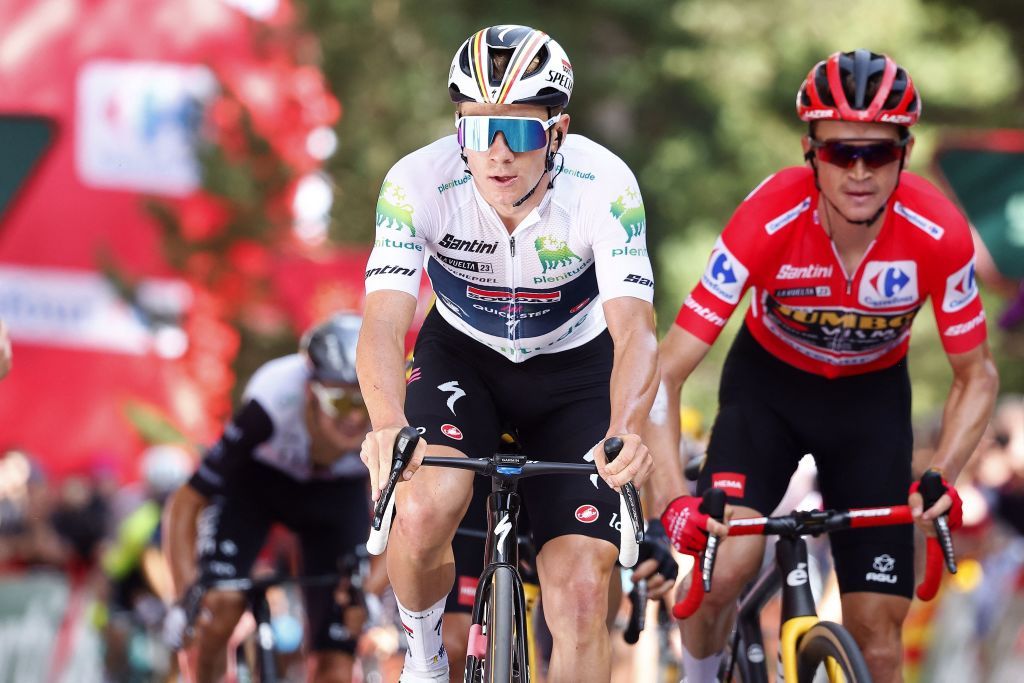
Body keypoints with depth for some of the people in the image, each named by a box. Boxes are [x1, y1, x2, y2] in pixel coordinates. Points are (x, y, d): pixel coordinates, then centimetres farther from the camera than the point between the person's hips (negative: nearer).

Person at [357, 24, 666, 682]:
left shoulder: (604, 186, -29)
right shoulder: (419, 183, -28)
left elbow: (634, 330, -37)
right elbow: (384, 324, -37)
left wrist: (625, 431, -57)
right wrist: (390, 426, -57)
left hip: (575, 366, 0)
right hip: (463, 356, 0)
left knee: (581, 594, -13)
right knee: (423, 512, -29)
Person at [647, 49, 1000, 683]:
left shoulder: (939, 234, -28)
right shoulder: (769, 220, -33)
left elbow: (976, 376, -12)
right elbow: (667, 369, -30)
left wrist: (941, 477, -30)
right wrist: (671, 497, -45)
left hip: (872, 398, 1)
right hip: (769, 384, -1)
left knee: (878, 630, -6)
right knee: (725, 568, -26)